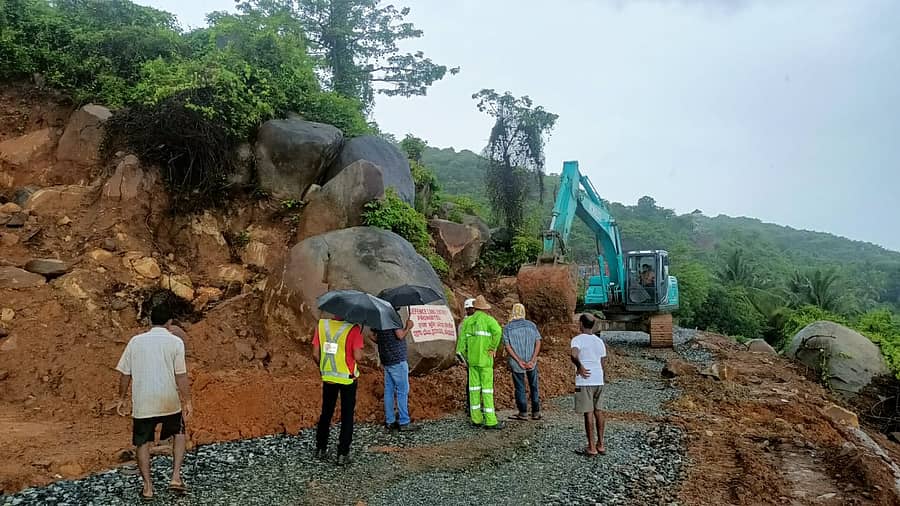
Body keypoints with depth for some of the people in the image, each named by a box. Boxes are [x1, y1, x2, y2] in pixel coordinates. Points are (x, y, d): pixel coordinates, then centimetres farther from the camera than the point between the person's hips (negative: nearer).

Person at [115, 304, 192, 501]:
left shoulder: (135, 341, 2)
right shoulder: (176, 341, -6)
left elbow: (125, 374, 5)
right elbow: (181, 376, -9)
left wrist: (121, 398, 16)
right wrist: (187, 401, -3)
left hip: (142, 403, 2)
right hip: (169, 401, -1)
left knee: (143, 443, 16)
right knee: (179, 434, 20)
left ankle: (148, 487, 19)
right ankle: (176, 477, 10)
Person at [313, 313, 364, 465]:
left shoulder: (321, 324, -6)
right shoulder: (353, 328, -19)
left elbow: (315, 353, -2)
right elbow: (357, 356, -21)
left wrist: (323, 367, 14)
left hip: (327, 376, 4)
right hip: (347, 378, -4)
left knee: (326, 413, 20)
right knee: (347, 416, 10)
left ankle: (320, 449, 29)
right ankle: (343, 454, 14)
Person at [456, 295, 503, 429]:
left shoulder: (467, 321, 7)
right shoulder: (489, 319, -6)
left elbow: (462, 339, 0)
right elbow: (497, 331, -27)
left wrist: (465, 356, 7)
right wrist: (493, 348, -16)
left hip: (472, 358, 5)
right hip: (485, 358, -4)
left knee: (474, 387, 11)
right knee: (487, 388, -4)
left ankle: (476, 418, 14)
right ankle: (490, 421, -6)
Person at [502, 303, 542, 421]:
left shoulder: (507, 328, -4)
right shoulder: (531, 325, 2)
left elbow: (507, 346, -11)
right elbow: (538, 343, -6)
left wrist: (519, 361, -13)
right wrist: (532, 361, -12)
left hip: (516, 363, -2)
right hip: (531, 361, 2)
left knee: (520, 388, 9)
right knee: (534, 387, 14)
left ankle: (523, 413, 13)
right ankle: (536, 412, 18)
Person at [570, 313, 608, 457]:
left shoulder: (578, 339, -10)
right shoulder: (599, 341, 10)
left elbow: (574, 355, -30)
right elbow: (603, 364, 14)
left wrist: (580, 367, -16)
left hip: (584, 381, -6)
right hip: (599, 381, 6)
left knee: (588, 413, -1)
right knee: (598, 412, 14)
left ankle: (591, 448, 4)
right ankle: (600, 445, 21)